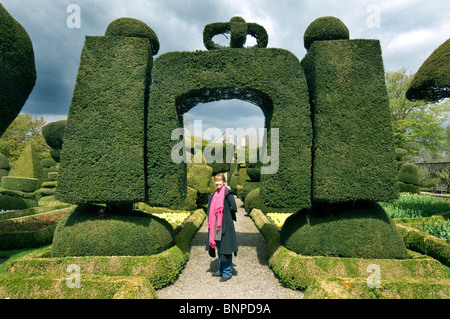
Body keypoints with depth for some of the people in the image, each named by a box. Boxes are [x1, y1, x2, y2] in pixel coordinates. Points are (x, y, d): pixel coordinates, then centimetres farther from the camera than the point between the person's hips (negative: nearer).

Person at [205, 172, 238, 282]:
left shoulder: (227, 193, -10)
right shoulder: (214, 194, 12)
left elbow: (234, 208, -13)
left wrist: (225, 214, -1)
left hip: (225, 226, -8)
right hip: (216, 225, 8)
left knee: (225, 249, 0)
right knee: (219, 248, 16)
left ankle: (227, 273, 12)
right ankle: (221, 271, 29)